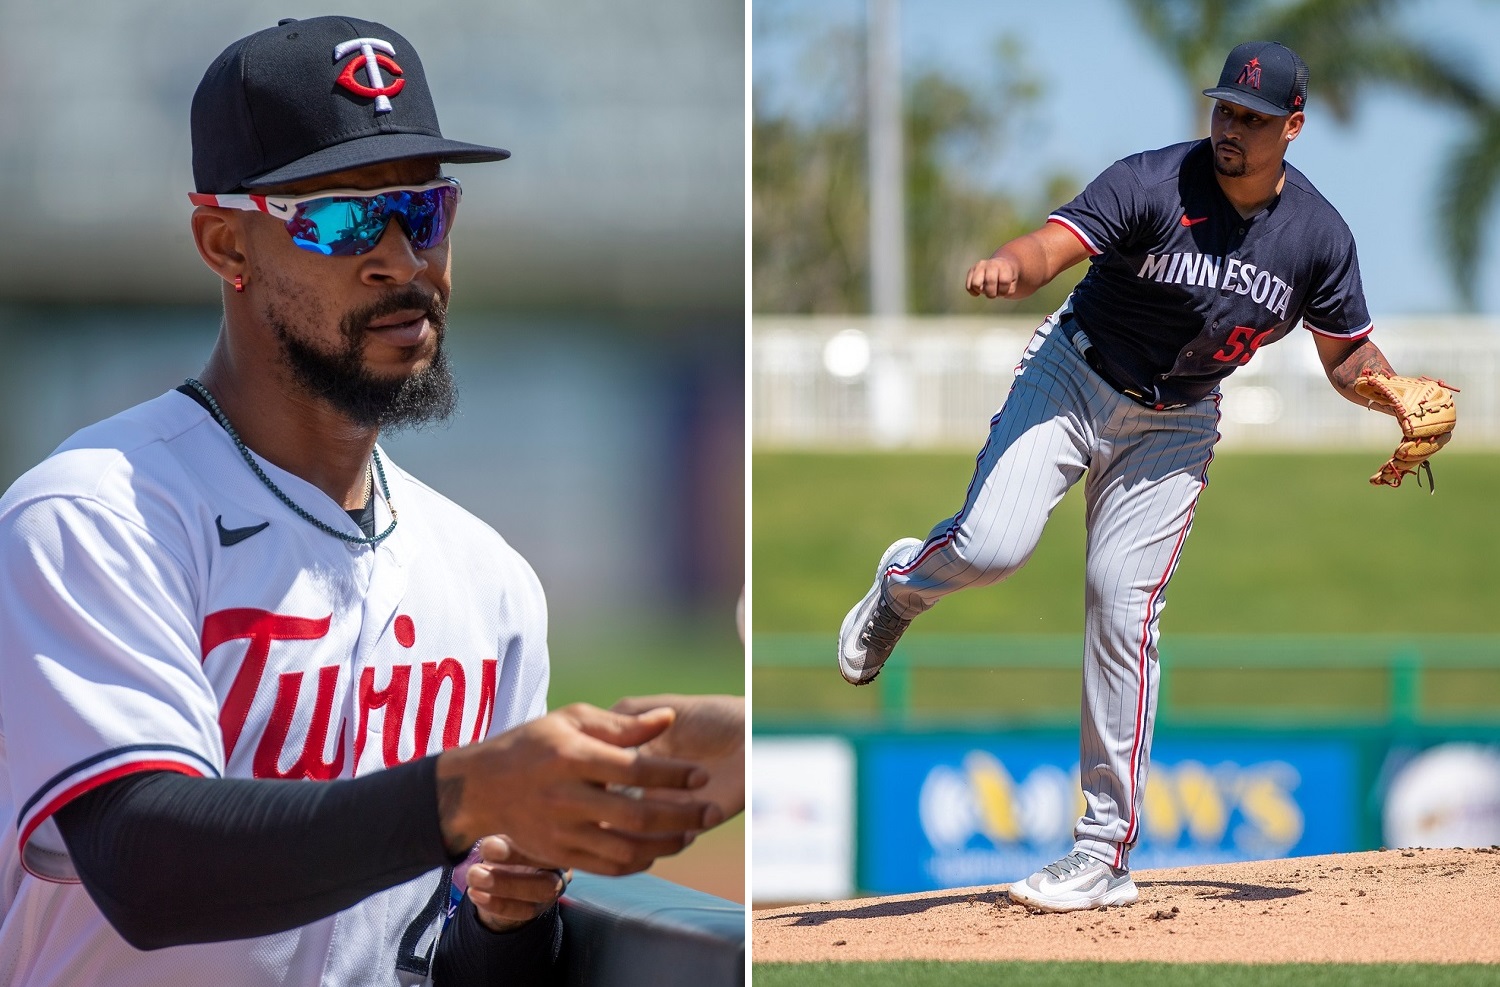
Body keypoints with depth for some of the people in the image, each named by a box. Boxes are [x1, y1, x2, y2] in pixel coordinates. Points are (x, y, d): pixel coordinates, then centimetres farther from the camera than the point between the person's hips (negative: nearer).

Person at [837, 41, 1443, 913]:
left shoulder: (1318, 236, -9)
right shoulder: (1154, 185, -21)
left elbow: (1349, 356, 3)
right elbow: (1054, 245, -34)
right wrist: (1010, 267, -58)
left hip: (1174, 424, 2)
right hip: (1074, 377, -2)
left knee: (1124, 608, -7)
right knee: (993, 545, -24)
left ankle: (1106, 854, -1)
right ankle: (903, 584, 16)